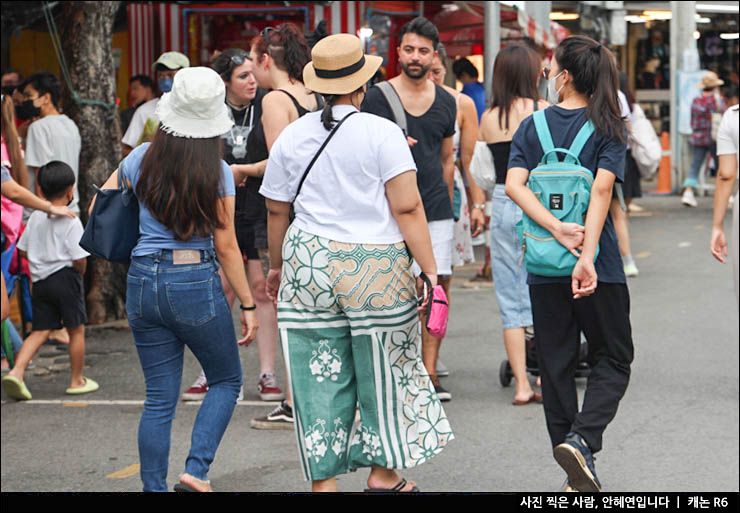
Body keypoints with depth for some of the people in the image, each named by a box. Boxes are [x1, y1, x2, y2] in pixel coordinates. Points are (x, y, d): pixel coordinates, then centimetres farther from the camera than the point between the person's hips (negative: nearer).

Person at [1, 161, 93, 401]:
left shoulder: (35, 217, 6)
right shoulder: (71, 221, -12)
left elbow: (23, 250, 11)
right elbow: (79, 258, -16)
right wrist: (80, 273, 4)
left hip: (40, 280, 5)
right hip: (65, 277, -5)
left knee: (40, 331, 6)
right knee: (76, 330, 9)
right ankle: (77, 381, 17)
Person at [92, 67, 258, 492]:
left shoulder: (142, 159, 2)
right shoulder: (217, 171, -8)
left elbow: (97, 210, 15)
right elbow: (226, 246, -6)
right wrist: (248, 304, 0)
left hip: (143, 282, 4)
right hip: (196, 282, -4)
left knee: (159, 398, 10)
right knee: (227, 380, 15)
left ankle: (155, 489, 9)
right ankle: (197, 470, -2)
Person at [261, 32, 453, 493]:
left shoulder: (291, 136, 5)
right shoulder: (381, 132, -7)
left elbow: (277, 211, 13)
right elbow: (407, 208, -11)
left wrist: (278, 266, 27)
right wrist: (430, 270, -8)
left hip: (308, 263, 3)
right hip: (376, 268, -3)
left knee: (319, 377, 7)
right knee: (384, 369, 11)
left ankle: (324, 481, 9)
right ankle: (384, 474, 20)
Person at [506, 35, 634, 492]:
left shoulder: (531, 126, 3)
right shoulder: (608, 128, -3)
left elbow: (514, 185, -12)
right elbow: (602, 189, -18)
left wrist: (557, 228, -18)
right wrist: (587, 255, -24)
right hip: (598, 266, -2)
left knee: (556, 366, 11)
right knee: (613, 359, 10)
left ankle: (575, 474, 14)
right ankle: (582, 439, -14)